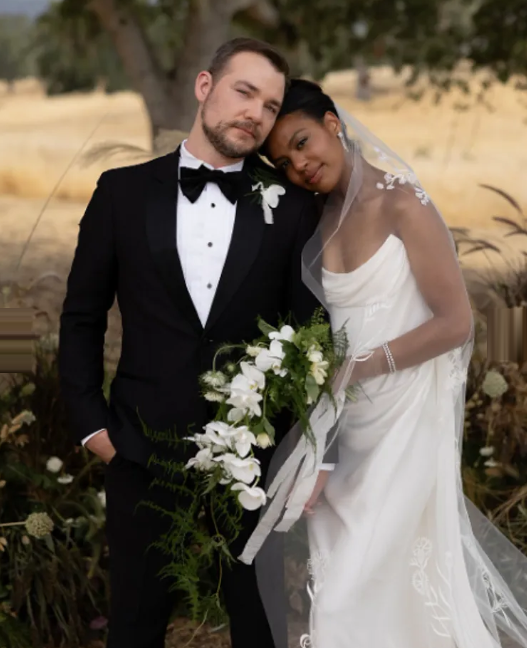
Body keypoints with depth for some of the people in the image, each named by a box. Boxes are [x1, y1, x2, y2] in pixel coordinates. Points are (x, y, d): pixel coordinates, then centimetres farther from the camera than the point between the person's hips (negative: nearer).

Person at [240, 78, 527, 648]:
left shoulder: (402, 204, -12)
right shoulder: (318, 219, 7)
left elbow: (455, 322, -13)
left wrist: (362, 366, -14)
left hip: (404, 418, -6)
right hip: (344, 422, 6)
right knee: (341, 575, 9)